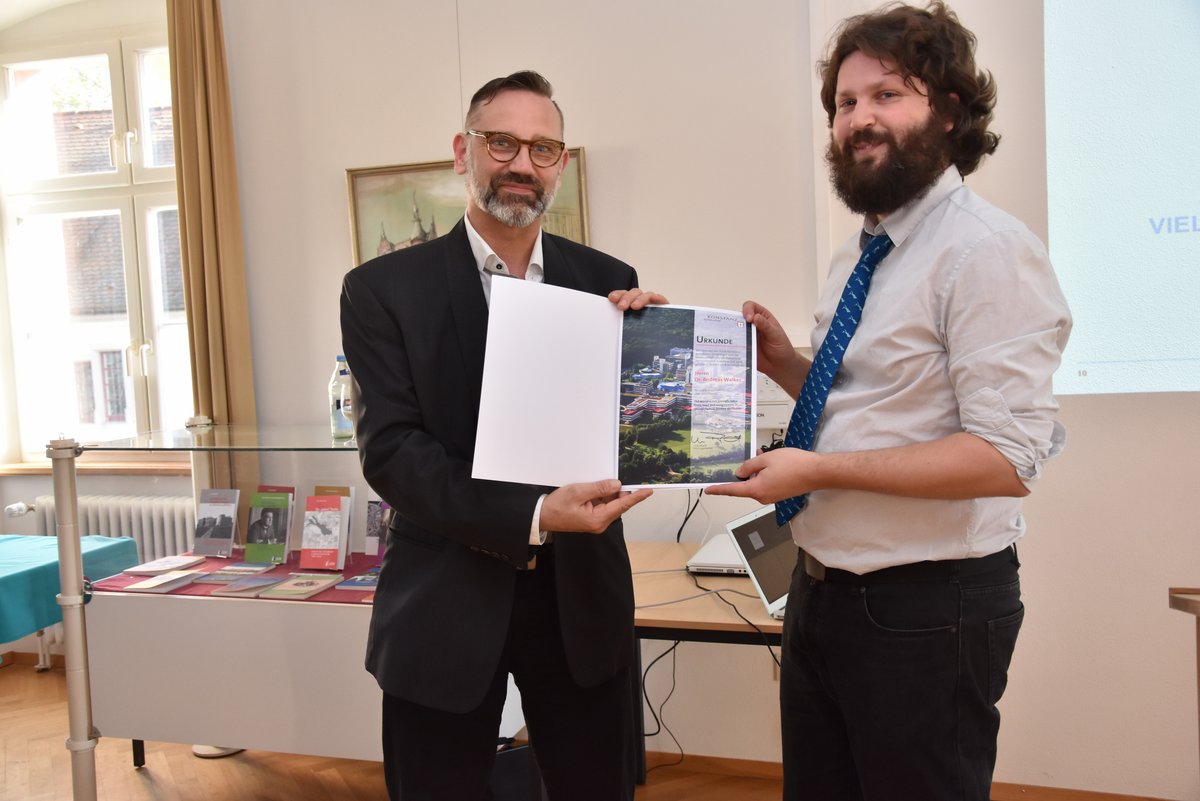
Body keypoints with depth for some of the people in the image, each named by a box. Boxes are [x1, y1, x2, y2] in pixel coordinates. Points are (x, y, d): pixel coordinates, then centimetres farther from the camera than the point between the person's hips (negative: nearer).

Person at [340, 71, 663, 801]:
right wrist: (533, 517, -25)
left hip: (581, 597, 3)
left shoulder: (607, 281, 3)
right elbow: (391, 450, -14)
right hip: (446, 604, -2)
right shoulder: (386, 288, -5)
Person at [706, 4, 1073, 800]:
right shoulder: (858, 255, 9)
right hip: (824, 589, 8)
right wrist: (787, 367, 1)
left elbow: (1007, 457, -23)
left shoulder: (985, 249, -18)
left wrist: (818, 470, -23)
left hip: (923, 611, -8)